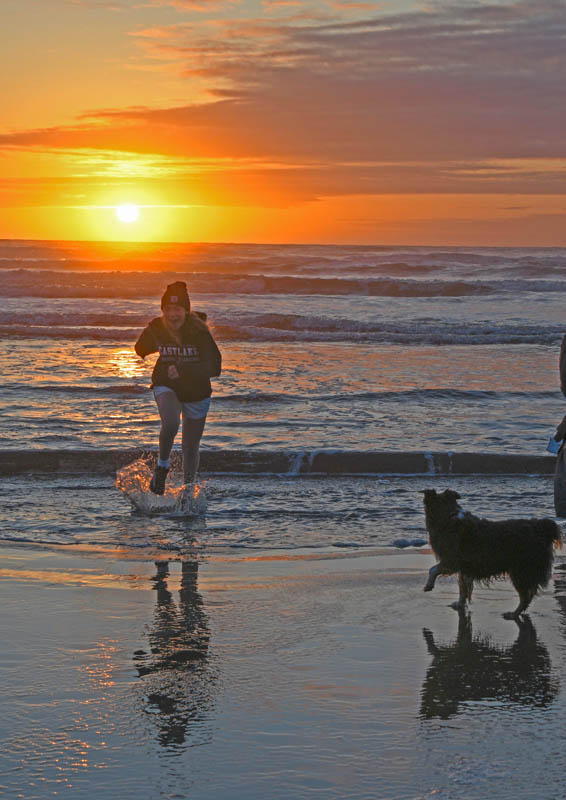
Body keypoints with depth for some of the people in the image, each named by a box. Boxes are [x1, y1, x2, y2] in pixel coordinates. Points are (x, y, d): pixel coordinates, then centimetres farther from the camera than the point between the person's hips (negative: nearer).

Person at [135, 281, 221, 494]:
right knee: (170, 424, -31)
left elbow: (214, 367, -30)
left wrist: (183, 370, -40)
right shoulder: (155, 329, -13)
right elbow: (141, 350, 10)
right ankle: (162, 466, -5)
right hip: (166, 387, 0)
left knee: (190, 448, 9)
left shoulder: (199, 331, -23)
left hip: (196, 391, 0)